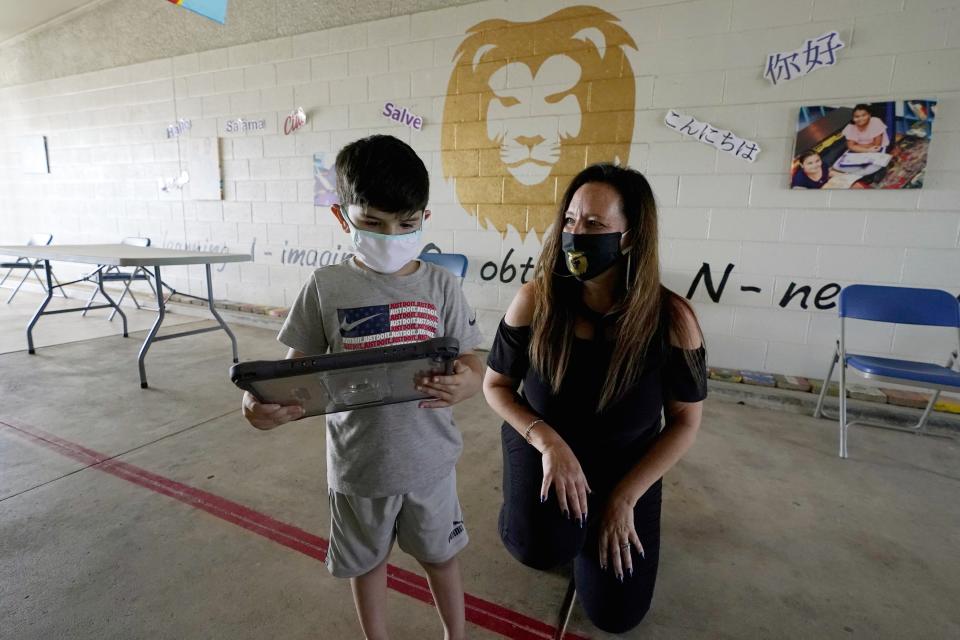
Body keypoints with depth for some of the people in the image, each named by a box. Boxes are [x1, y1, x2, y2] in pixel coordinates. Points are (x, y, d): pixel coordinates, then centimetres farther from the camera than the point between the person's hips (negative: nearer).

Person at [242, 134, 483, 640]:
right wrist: (269, 403, -27)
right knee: (366, 560, 24)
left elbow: (473, 364, -8)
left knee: (439, 554, 24)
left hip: (429, 459, 0)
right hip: (357, 463, 0)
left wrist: (464, 383, -31)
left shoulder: (440, 285, -10)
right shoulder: (326, 286, -10)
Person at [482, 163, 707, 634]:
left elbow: (685, 421, -10)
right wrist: (549, 442, -25)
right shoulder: (536, 300, -23)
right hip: (543, 444, 0)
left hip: (626, 460, 1)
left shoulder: (671, 319, -23)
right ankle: (558, 520, 10)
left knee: (616, 615, 9)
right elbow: (496, 385, -9)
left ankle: (602, 519, 37)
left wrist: (624, 497, -13)